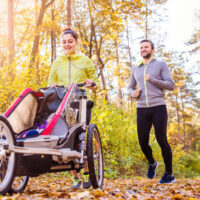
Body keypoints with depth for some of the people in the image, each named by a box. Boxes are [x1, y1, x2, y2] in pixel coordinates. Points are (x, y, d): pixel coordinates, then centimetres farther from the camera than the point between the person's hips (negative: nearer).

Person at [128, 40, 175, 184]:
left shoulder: (161, 65, 6)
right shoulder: (136, 69, 18)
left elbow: (171, 85, -2)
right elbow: (130, 87, 26)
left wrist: (152, 80, -14)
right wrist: (133, 93, 2)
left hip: (158, 107, -3)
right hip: (142, 109, 4)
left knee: (161, 140, -8)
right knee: (143, 142, 0)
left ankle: (169, 174, 6)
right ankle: (152, 163, 30)